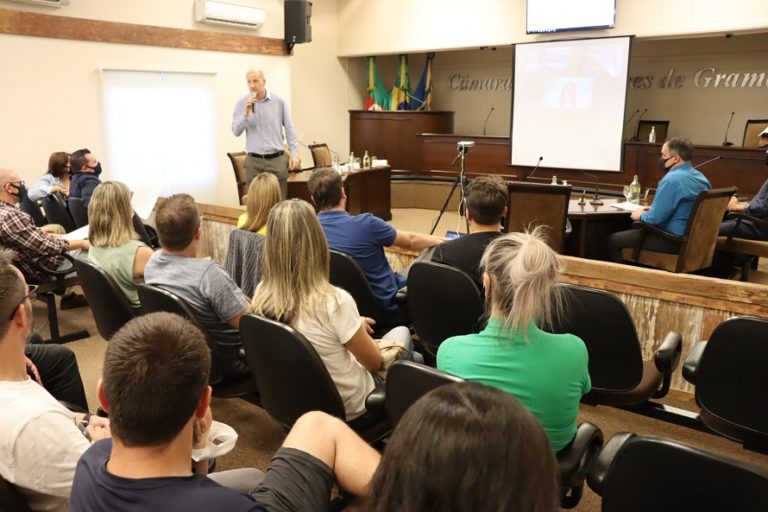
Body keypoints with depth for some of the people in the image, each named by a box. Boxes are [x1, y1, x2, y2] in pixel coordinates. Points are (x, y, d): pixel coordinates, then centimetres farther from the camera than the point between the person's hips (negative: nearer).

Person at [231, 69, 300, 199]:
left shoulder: (279, 101, 2)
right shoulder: (242, 103, 2)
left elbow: (289, 129, 6)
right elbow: (236, 131, -3)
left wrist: (294, 153, -1)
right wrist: (246, 113, -17)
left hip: (277, 159, 0)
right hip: (254, 161, 0)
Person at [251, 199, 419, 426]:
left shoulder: (261, 295, -15)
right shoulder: (335, 302, -34)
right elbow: (374, 363, -17)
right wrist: (360, 327, 2)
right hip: (349, 410, -5)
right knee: (402, 333, 21)